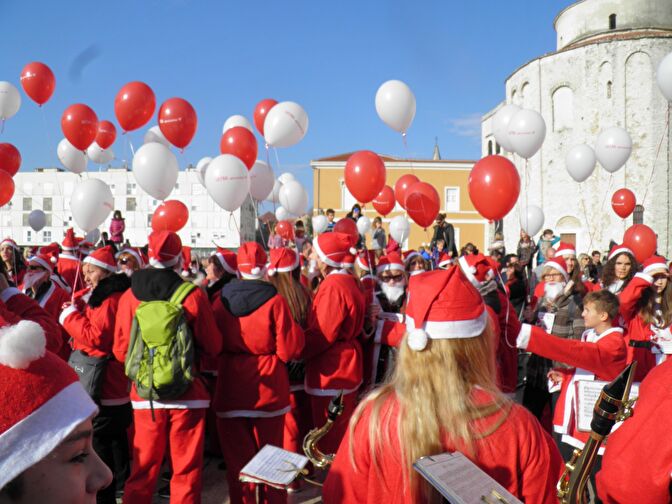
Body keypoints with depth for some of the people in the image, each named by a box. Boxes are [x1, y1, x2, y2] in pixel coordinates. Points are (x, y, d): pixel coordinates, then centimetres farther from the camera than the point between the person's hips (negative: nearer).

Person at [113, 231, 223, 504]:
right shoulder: (193, 295, -11)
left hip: (144, 394, 3)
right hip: (187, 392, -2)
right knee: (186, 470, 9)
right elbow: (213, 347, -5)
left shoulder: (129, 297, -4)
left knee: (143, 468, 15)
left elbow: (121, 351, 0)